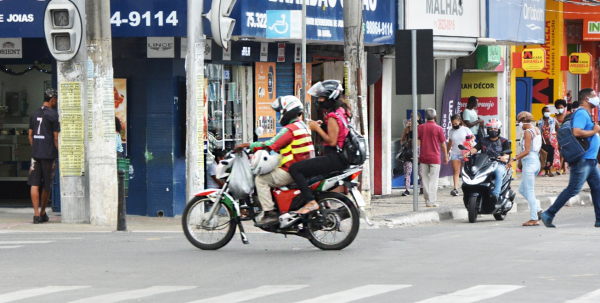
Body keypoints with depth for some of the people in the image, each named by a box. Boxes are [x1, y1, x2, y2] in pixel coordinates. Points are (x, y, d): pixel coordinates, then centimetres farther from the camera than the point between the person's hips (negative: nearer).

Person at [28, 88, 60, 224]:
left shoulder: (34, 114, 11)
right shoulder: (53, 115, -7)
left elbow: (30, 135, 14)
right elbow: (56, 138, -9)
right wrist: (60, 156, -2)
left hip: (35, 153, 5)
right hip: (48, 154, -5)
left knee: (34, 184, 0)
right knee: (47, 186, 10)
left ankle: (36, 214, -9)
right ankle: (42, 213, 20)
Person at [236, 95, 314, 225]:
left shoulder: (290, 129, -16)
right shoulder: (302, 126, 16)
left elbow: (270, 145, -20)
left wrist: (247, 145, -15)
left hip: (291, 172, -10)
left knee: (261, 179, -9)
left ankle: (269, 213, -16)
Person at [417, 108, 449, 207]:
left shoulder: (420, 128, 2)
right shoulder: (438, 129, -7)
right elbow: (443, 144, -4)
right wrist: (446, 156, 7)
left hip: (423, 157, 3)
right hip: (435, 158, -3)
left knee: (425, 180, 10)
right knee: (433, 180, 0)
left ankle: (427, 201, 13)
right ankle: (432, 202, -2)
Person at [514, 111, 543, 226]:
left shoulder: (528, 132, -13)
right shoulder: (537, 131, 14)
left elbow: (527, 151, -19)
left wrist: (514, 159, -19)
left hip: (529, 162, -10)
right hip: (536, 161, 10)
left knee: (529, 191, -5)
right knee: (522, 189, 17)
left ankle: (534, 219, -4)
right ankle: (538, 210, 11)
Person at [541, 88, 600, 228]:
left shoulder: (587, 114, 19)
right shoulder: (581, 113, -14)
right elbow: (576, 132, -28)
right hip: (582, 160, -11)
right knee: (573, 189, -9)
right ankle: (549, 214, -5)